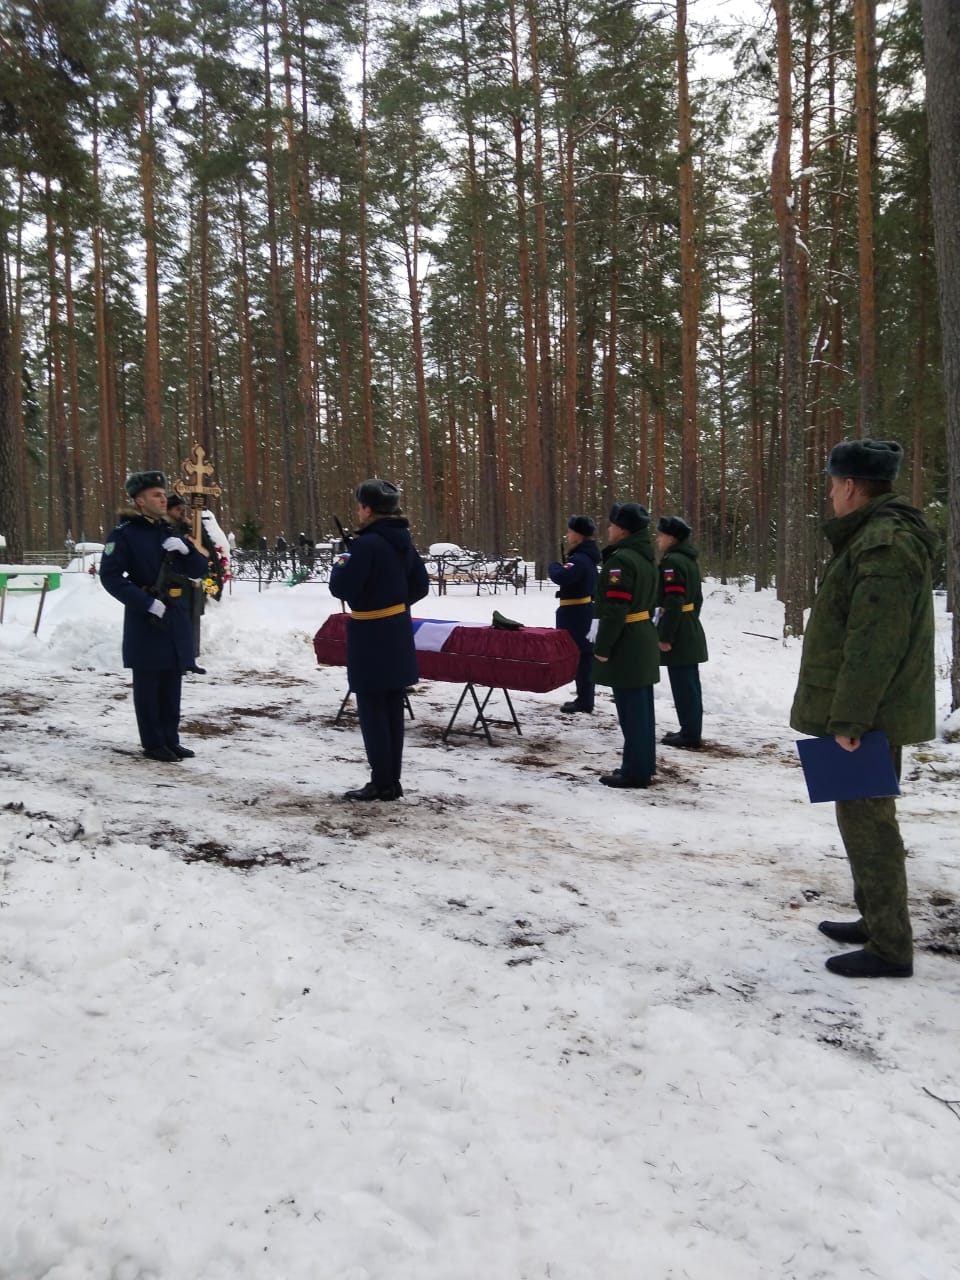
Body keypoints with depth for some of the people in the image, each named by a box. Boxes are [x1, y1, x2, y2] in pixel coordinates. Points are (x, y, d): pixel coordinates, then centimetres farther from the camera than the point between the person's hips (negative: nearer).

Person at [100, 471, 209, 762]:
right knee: (148, 684, 1)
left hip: (177, 619, 6)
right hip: (146, 620, -6)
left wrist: (186, 549, -8)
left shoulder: (170, 532, 14)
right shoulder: (124, 534, -6)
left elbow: (199, 570, 12)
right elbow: (110, 576, -14)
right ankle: (153, 744, 8)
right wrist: (147, 602, -20)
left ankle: (170, 739, 19)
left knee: (171, 683, 11)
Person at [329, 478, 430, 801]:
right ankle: (392, 781, 16)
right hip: (397, 632, 8)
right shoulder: (402, 540, 8)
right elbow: (420, 585, 15)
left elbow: (342, 588, -19)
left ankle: (381, 783, 4)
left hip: (371, 635, -8)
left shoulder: (367, 543, -18)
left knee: (372, 709, 0)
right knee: (392, 708, 11)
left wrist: (341, 562, 0)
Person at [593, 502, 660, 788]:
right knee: (641, 708, 15)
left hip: (626, 645, -10)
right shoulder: (644, 557, 13)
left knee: (631, 710, -3)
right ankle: (644, 765, 23)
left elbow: (615, 609, -23)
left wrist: (602, 647, -16)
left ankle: (635, 771, 3)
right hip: (642, 641, 10)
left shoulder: (621, 559, -18)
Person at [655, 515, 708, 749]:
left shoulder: (672, 562, -17)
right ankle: (692, 732, 21)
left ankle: (690, 735, 1)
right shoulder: (688, 559, 15)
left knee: (683, 685, -4)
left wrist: (665, 636, -20)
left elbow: (673, 603, -22)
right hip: (690, 631, 10)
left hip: (678, 634, -10)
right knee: (690, 684, 14)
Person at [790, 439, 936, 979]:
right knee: (865, 814, 18)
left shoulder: (884, 544, -19)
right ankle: (876, 919, 31)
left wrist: (848, 717, -23)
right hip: (871, 711, 11)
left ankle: (890, 947, 5)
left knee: (866, 818, -4)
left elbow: (874, 643, -25)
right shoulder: (879, 536, 15)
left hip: (869, 715, -11)